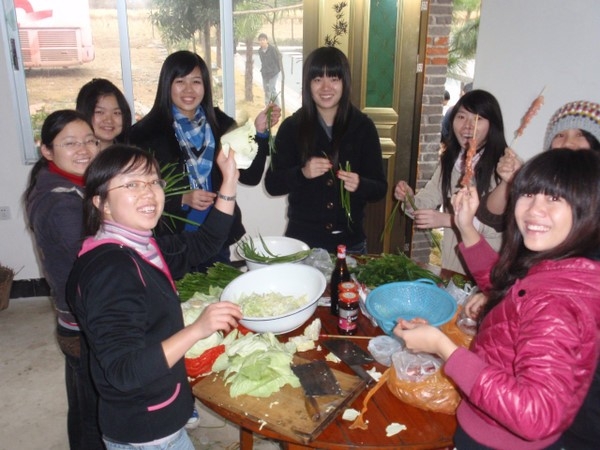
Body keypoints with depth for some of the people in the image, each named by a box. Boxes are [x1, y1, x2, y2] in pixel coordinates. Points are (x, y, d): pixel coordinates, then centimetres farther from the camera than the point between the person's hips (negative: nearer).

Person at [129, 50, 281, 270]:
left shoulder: (221, 124, 0)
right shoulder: (146, 132, -8)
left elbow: (250, 176, -3)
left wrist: (260, 132, -13)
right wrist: (182, 200, -20)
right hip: (171, 243, -3)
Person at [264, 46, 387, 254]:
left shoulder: (363, 126, -3)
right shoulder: (291, 127, -5)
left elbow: (380, 188, -1)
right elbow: (272, 184, -5)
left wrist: (359, 185, -21)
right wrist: (302, 173, -21)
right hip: (302, 239, 0)